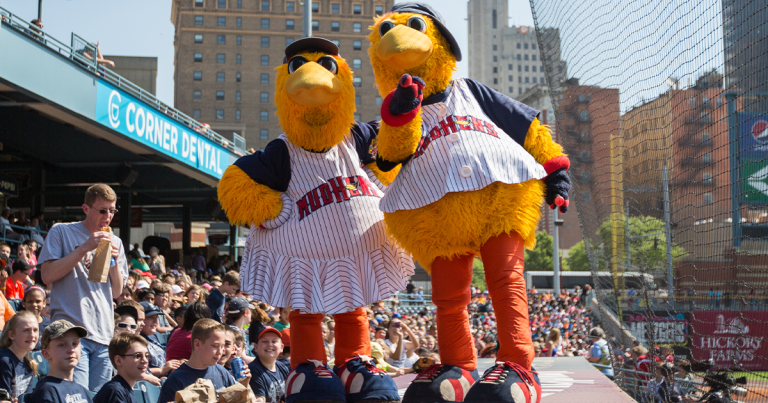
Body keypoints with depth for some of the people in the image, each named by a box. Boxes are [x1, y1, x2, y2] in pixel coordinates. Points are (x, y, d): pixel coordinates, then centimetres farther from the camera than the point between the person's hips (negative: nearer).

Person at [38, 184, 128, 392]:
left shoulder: (115, 242, 16)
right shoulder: (61, 232, 3)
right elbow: (47, 275, -7)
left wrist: (115, 261, -2)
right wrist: (85, 247, -11)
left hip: (104, 334, 5)